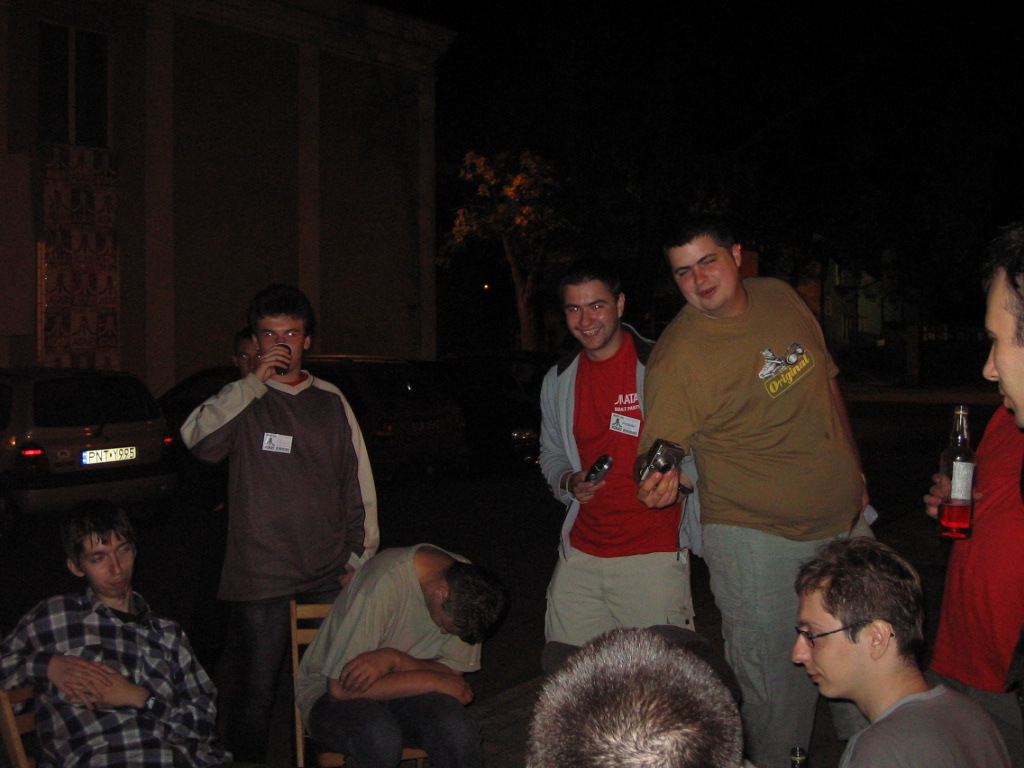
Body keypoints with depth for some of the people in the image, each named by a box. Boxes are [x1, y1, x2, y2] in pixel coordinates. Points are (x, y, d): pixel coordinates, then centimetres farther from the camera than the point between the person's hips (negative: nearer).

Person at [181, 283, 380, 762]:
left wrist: (361, 555, 8)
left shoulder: (330, 401, 10)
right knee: (253, 691, 1)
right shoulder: (241, 401, 3)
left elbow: (359, 483, 12)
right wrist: (254, 382, -18)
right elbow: (197, 438, -18)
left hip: (330, 576, 3)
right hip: (260, 577, -3)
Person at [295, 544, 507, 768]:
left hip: (399, 690, 4)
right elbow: (340, 689, -26)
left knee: (456, 728, -28)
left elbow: (453, 673, -7)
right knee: (380, 736, -37)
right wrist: (431, 680, -25)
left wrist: (393, 659, -27)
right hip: (329, 694, -4)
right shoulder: (383, 585, -28)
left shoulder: (467, 580, -10)